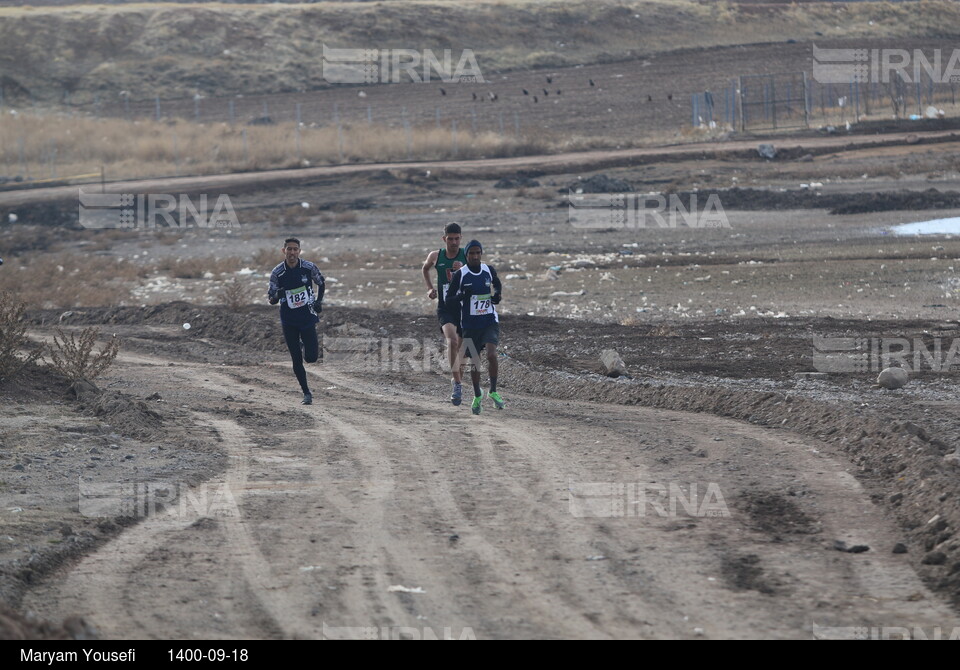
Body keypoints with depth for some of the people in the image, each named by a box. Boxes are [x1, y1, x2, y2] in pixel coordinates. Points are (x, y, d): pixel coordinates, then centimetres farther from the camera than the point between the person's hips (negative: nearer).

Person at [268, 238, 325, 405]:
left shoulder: (309, 267, -7)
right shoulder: (277, 273, -7)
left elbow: (321, 283, 14)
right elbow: (271, 300, -3)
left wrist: (319, 301, 2)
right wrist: (276, 296, -25)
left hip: (307, 318, 0)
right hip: (289, 321, 0)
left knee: (311, 357, -6)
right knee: (296, 360, 2)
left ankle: (304, 346, 30)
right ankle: (306, 393, 14)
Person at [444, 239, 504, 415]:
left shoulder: (489, 270, 1)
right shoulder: (460, 275, -8)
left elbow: (498, 285, 22)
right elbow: (449, 302, -6)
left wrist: (497, 295, -1)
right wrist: (462, 297, -27)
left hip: (490, 322, 1)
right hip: (470, 325, -1)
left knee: (492, 355, -21)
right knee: (475, 362, 7)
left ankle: (493, 391, -6)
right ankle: (477, 396, 30)